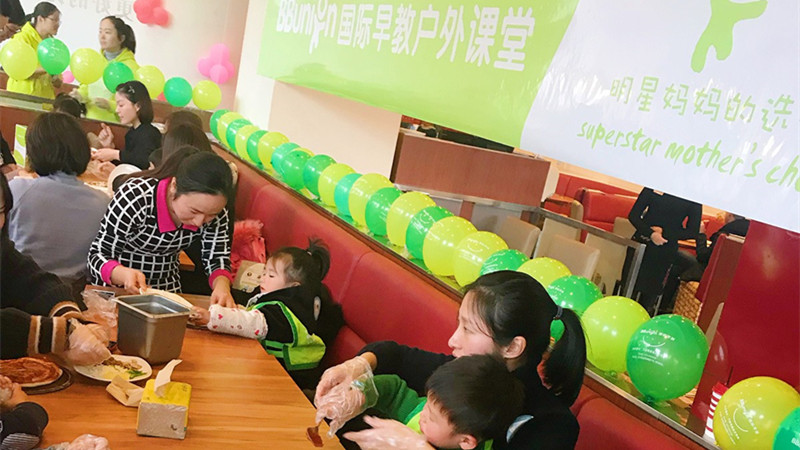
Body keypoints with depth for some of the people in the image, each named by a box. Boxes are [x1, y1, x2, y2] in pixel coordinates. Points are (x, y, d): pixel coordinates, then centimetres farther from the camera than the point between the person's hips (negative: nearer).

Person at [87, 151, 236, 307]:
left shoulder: (214, 208, -13)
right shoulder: (135, 198, -23)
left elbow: (218, 258, -5)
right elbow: (98, 255, -16)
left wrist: (222, 286, -27)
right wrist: (124, 275, -37)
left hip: (166, 292, 2)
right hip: (114, 292, -2)